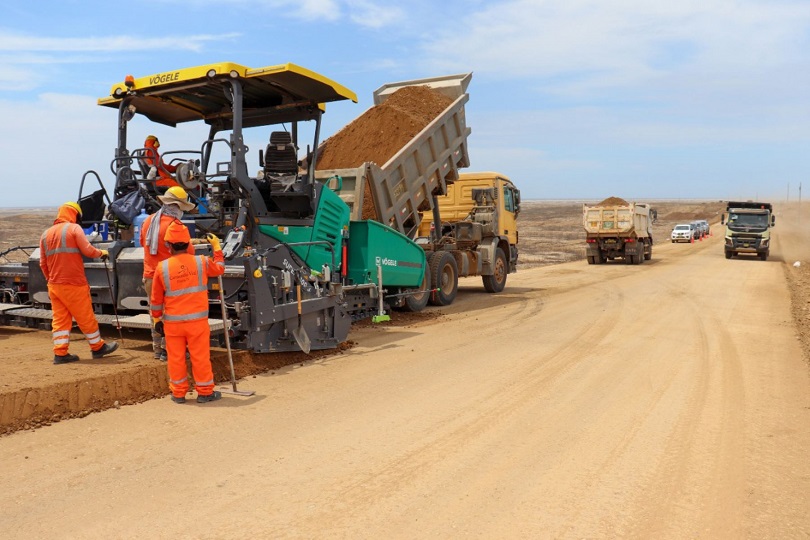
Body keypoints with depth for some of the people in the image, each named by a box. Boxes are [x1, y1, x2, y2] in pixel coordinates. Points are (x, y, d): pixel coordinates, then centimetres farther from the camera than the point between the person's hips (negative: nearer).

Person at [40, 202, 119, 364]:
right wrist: (101, 253, 4)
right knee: (86, 317, 5)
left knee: (59, 319, 9)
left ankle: (60, 353, 7)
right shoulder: (74, 228, -6)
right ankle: (98, 347, 17)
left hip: (54, 285, 6)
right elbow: (87, 250, -14)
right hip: (73, 284, -6)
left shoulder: (46, 234, 13)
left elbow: (43, 263, 15)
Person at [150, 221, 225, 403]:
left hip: (172, 322, 1)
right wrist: (216, 246, 27)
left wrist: (156, 318, 16)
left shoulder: (162, 267, -6)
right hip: (197, 320, 0)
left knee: (176, 358, 11)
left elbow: (156, 299, 2)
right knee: (200, 356, 8)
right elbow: (219, 268, 16)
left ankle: (178, 393, 20)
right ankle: (205, 392, 16)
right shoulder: (201, 262, -6)